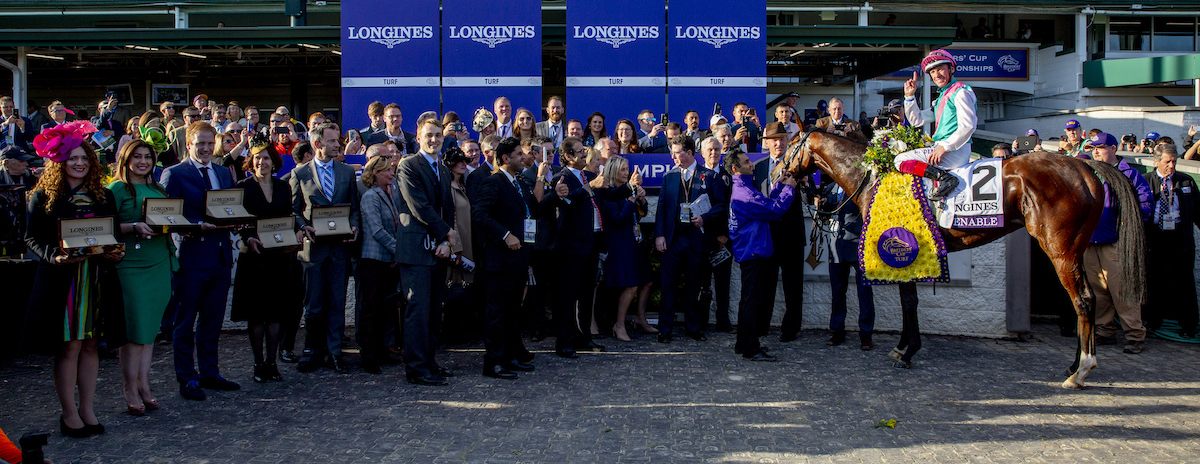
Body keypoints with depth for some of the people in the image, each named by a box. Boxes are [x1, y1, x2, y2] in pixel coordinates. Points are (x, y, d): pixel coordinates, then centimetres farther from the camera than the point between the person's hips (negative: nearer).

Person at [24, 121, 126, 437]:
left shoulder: (103, 196, 12)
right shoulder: (43, 197, 0)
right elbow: (32, 238, -2)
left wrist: (116, 253, -4)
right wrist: (54, 256, -19)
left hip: (97, 278, 4)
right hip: (62, 279, -4)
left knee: (90, 345, 8)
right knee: (68, 346, -2)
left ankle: (87, 409, 16)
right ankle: (69, 414, 9)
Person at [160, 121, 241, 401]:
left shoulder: (224, 173, 15)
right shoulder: (173, 174, -4)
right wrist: (200, 226, -22)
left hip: (220, 256, 6)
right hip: (191, 255, -6)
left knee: (212, 321, 14)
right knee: (185, 323, 4)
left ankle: (209, 373, 25)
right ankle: (187, 379, 12)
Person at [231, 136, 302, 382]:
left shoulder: (283, 187, 11)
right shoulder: (243, 187, 1)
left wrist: (296, 232, -6)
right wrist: (249, 239, -20)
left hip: (281, 256, 3)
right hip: (254, 257, -3)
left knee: (277, 311, 5)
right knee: (256, 313, 2)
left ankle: (271, 362, 13)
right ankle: (259, 363, 11)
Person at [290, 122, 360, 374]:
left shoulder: (347, 172, 11)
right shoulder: (300, 174, 5)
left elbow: (354, 207, 13)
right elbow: (294, 210, 6)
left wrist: (354, 227, -6)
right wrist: (305, 227, -12)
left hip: (340, 246, 2)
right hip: (314, 246, -2)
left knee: (337, 303, 4)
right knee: (313, 306, 4)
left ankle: (334, 352, 12)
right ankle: (312, 352, 16)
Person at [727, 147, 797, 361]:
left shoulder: (744, 188, 16)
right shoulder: (743, 193, -19)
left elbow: (766, 205, 21)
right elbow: (775, 209, -20)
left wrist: (779, 185, 15)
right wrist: (789, 188, -8)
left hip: (752, 251, 11)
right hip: (753, 251, -11)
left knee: (750, 300, 16)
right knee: (752, 300, -7)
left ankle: (744, 344, 25)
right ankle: (751, 349, -3)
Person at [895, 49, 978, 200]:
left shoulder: (961, 92, -7)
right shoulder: (942, 97, 22)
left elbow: (968, 126, -18)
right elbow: (917, 119, 23)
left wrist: (945, 147, -21)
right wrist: (910, 96, 11)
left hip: (956, 151, -10)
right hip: (945, 150, 10)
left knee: (901, 160, -15)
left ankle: (945, 178, -25)